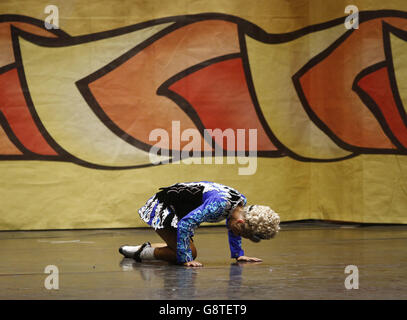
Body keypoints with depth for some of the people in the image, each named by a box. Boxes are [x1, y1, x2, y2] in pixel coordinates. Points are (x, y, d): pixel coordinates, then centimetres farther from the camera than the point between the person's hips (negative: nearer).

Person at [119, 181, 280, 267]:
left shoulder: (242, 202, -8)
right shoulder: (220, 203, -36)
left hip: (178, 212, 9)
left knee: (190, 254, 13)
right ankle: (143, 252, 0)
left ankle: (141, 249, 22)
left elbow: (232, 229, 16)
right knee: (188, 254, -16)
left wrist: (238, 254, 12)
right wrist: (185, 259, -33)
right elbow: (186, 223, -36)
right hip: (162, 208, -9)